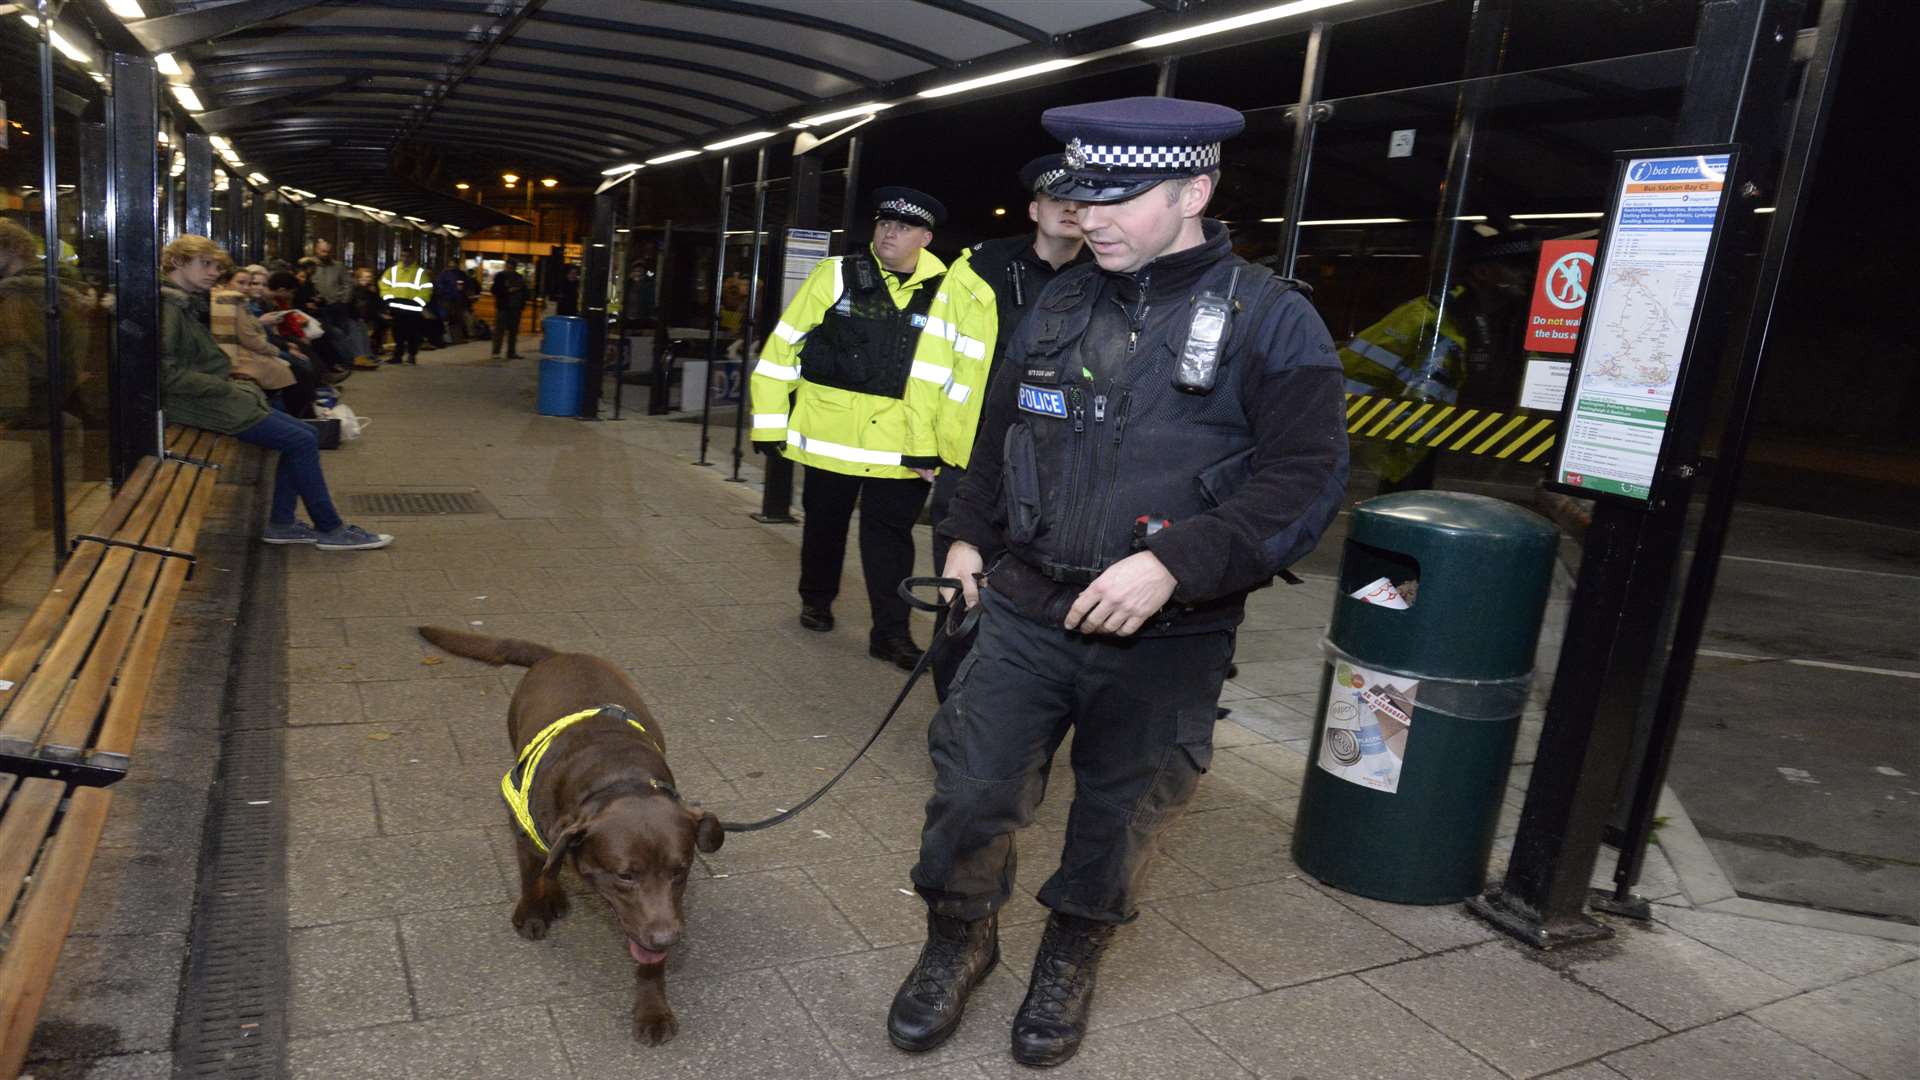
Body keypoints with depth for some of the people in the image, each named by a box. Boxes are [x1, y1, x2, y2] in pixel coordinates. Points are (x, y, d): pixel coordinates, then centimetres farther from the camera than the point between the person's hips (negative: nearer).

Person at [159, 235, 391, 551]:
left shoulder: (187, 304, 17)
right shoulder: (168, 306, -15)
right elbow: (168, 374, -22)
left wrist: (233, 385, 7)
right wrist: (227, 388, -17)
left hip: (217, 397, 10)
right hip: (201, 405, -10)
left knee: (302, 436, 4)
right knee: (303, 441, -11)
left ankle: (281, 523, 6)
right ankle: (330, 530, -3)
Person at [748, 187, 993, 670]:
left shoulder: (949, 293, -1)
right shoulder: (836, 275, -2)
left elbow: (964, 374, 0)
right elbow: (783, 348, 0)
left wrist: (931, 446, -5)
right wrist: (770, 423, -1)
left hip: (903, 443, 0)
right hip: (831, 434, 1)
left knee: (891, 533, 4)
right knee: (824, 521, 17)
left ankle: (891, 632, 14)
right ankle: (816, 599, 39)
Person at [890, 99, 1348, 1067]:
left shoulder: (1270, 320, -8)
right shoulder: (1059, 306, 7)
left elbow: (1305, 482, -14)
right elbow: (998, 433, 20)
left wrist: (1177, 563, -24)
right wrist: (969, 534, 15)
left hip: (1163, 642, -3)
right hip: (1024, 613, 3)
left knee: (1117, 818, 14)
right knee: (969, 789, 5)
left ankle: (1071, 960, 40)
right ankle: (958, 940, 33)